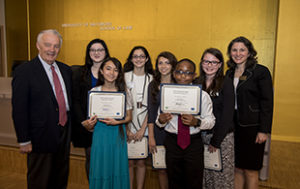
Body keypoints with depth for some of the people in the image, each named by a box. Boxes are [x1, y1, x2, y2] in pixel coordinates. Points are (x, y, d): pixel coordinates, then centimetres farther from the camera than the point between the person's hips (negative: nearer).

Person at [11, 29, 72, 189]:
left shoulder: (65, 70, 6)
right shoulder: (24, 71, -12)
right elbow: (19, 110, -13)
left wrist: (70, 130, 9)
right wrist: (24, 141, -13)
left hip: (64, 134, 6)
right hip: (41, 137, -5)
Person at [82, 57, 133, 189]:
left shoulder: (123, 91, -2)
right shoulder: (94, 91, -2)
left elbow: (129, 117, 3)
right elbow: (91, 117, 3)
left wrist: (116, 122, -15)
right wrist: (89, 125, -19)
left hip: (118, 134, 0)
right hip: (100, 134, 0)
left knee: (117, 169, 10)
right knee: (101, 168, 9)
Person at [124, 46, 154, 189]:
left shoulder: (151, 79, 4)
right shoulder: (125, 77, 2)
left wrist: (143, 129, -7)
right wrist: (126, 128, -8)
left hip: (144, 127, 1)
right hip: (128, 127, 0)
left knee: (141, 162, 8)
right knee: (129, 161, 6)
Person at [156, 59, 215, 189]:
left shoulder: (203, 95, -2)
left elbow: (211, 121, -3)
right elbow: (159, 122, 3)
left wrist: (196, 122, -22)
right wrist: (161, 120, -20)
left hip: (194, 144, -1)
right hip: (172, 143, 1)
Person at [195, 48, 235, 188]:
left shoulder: (226, 83, -7)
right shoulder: (197, 83, 6)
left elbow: (227, 115, -11)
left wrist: (215, 141, -13)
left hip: (222, 136, -4)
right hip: (201, 135, 4)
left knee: (222, 175, 5)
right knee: (202, 173, 13)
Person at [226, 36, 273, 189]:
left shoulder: (261, 71, -7)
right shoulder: (229, 73, 10)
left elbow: (267, 103, -9)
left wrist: (264, 130, -13)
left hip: (252, 127, -5)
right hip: (234, 125, 5)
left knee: (250, 170, 6)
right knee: (237, 168, 13)